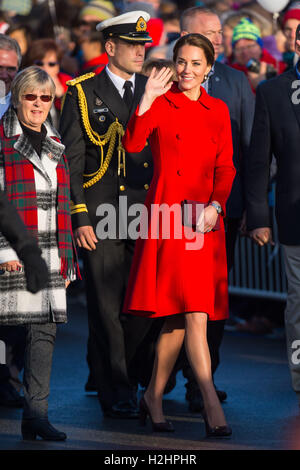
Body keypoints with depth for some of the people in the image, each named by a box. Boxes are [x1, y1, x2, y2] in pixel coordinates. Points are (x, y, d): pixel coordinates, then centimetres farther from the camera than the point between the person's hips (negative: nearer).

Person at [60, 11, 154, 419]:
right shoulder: (82, 94, 1)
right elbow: (70, 161, -2)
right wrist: (79, 218, -9)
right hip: (100, 216, -3)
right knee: (107, 308, -2)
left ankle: (107, 373, 23)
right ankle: (115, 391, 7)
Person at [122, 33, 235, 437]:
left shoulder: (218, 111, 14)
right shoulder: (161, 104, 3)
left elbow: (225, 168, 11)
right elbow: (132, 144, -12)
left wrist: (215, 206, -5)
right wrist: (147, 99, -19)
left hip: (204, 219, 4)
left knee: (179, 318, 5)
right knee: (194, 314, -12)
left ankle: (154, 397, 19)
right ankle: (212, 405, -14)